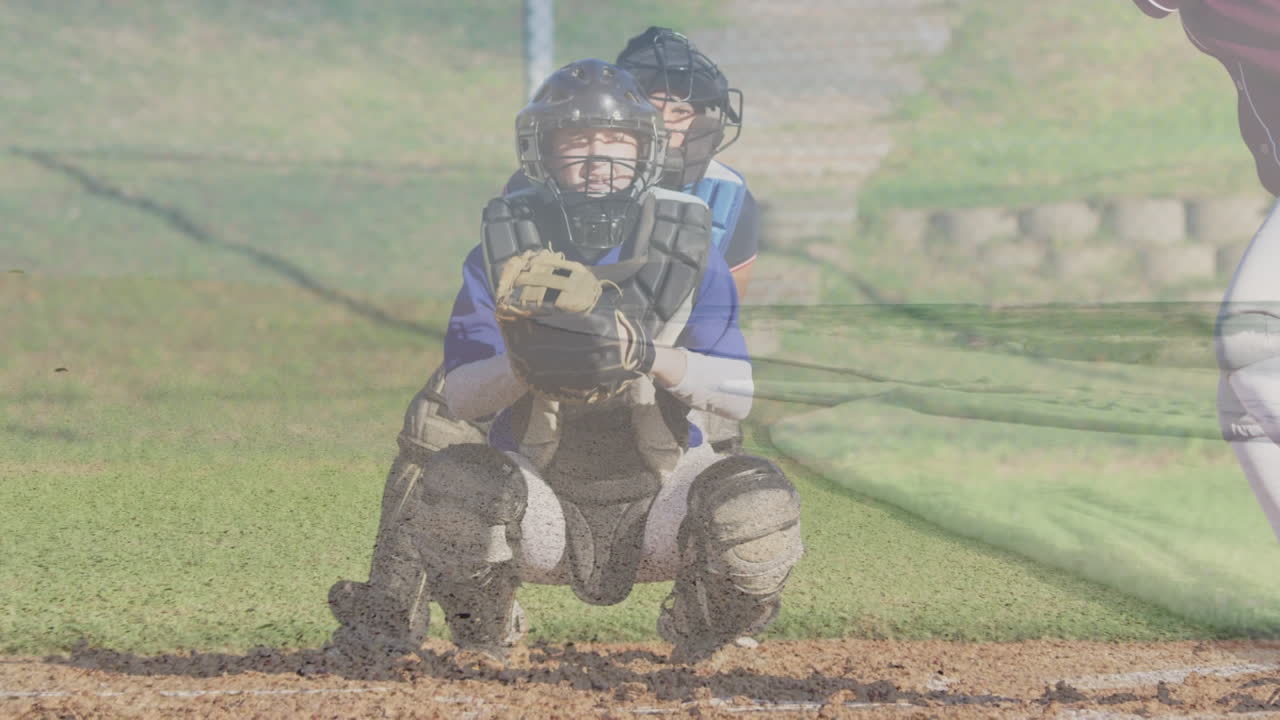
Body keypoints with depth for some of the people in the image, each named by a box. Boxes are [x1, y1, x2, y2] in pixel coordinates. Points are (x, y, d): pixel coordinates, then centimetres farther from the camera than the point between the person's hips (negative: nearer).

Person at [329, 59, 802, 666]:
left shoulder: (686, 251, -1)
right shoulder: (503, 253, -2)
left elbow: (739, 394, -9)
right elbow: (457, 397, -9)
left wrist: (651, 355, -28)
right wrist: (525, 362, -31)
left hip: (655, 499, 1)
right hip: (542, 498, 0)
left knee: (759, 503, -29)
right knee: (454, 485, -32)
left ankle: (698, 634, 5)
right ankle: (483, 635, 1)